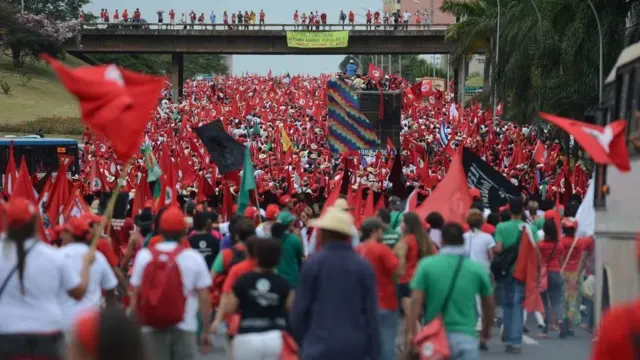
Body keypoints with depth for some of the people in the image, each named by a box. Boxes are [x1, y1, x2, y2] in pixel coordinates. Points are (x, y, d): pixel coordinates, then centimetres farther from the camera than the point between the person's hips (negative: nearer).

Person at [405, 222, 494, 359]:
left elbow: (416, 302, -8)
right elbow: (488, 304, 16)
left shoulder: (426, 265, 1)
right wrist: (486, 329, 33)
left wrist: (410, 332, -9)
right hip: (465, 338, -1)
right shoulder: (478, 269, 4)